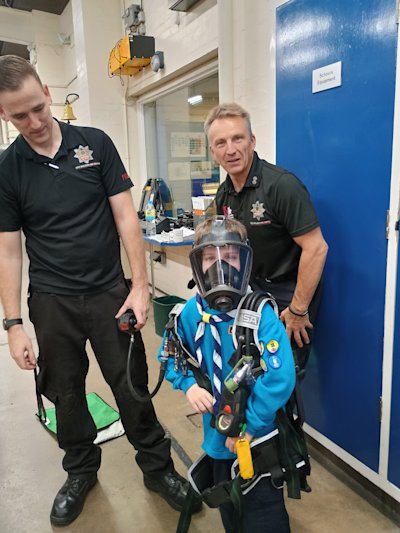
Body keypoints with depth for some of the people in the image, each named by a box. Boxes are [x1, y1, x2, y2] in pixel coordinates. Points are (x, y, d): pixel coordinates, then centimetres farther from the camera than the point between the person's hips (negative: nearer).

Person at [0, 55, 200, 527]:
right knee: (66, 393, 15)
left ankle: (157, 466, 30)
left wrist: (140, 286, -8)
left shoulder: (96, 144, -2)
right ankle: (80, 471, 39)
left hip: (109, 292, -1)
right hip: (51, 302, 1)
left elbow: (125, 217, -3)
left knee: (132, 386, 8)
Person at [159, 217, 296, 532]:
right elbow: (170, 356, 6)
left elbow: (280, 378, -29)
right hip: (217, 435, 5)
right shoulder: (190, 313, -10)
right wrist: (188, 384, -12)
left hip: (259, 438, -4)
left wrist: (250, 427, -23)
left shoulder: (261, 315, -25)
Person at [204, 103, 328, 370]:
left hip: (289, 294, -6)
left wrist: (298, 310, -20)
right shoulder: (224, 194, 2)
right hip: (253, 289, 7)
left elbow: (316, 248, -24)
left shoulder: (282, 185, -23)